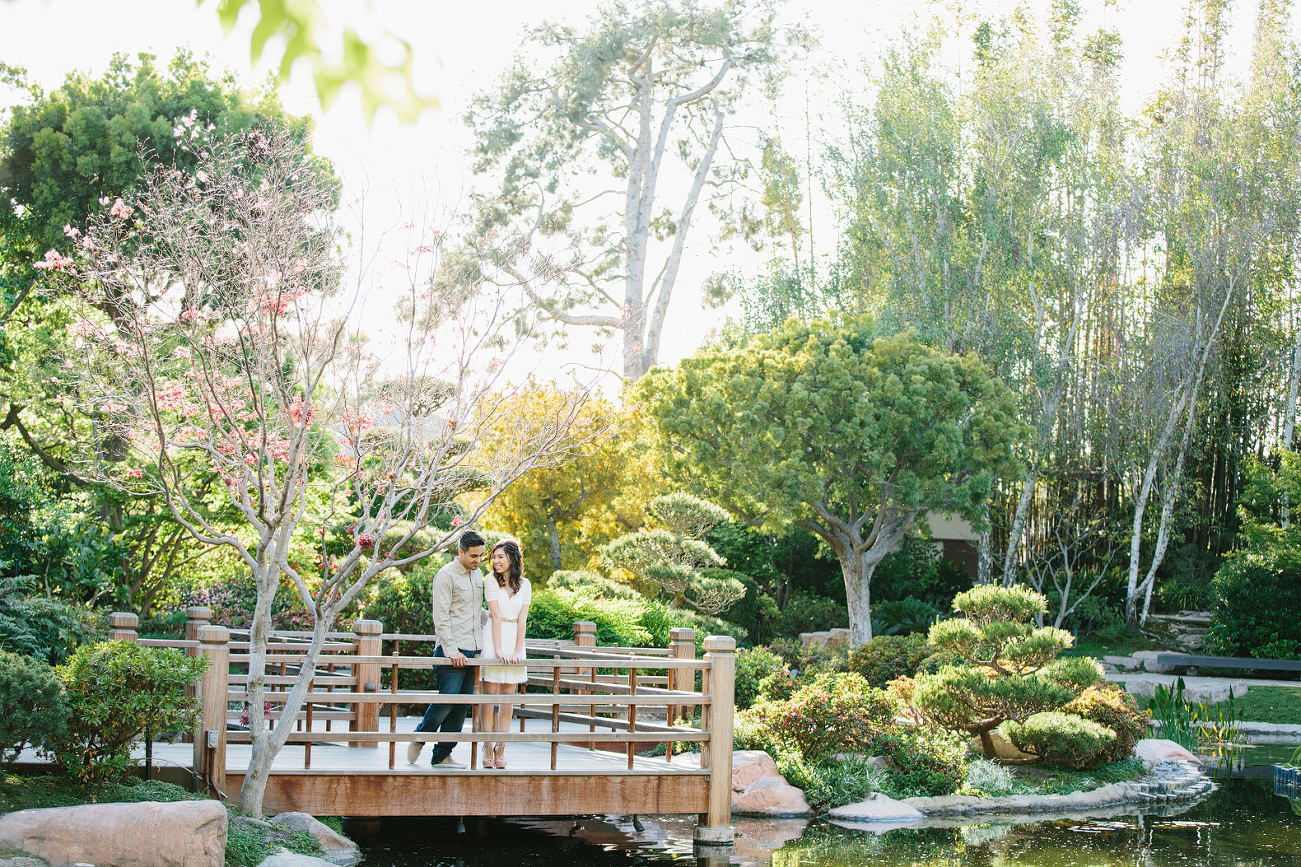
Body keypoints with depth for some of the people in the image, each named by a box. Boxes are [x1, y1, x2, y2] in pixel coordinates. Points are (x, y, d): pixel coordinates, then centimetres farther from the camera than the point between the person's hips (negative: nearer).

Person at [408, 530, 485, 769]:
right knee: (448, 699, -10)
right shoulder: (446, 575, -9)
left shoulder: (477, 575, 16)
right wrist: (451, 650, -19)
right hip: (452, 651, -7)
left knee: (463, 704, 4)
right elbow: (441, 617, -13)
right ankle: (419, 738, 13)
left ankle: (442, 756, 9)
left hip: (471, 650, 7)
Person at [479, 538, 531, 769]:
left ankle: (500, 749, 7)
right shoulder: (491, 581, -3)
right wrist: (498, 650, -15)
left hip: (515, 638, 3)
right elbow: (496, 616, -9)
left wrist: (518, 651, -9)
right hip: (493, 637, -3)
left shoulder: (524, 584, 6)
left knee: (508, 696, 3)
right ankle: (488, 749, 3)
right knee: (490, 694, -2)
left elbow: (522, 619, 0)